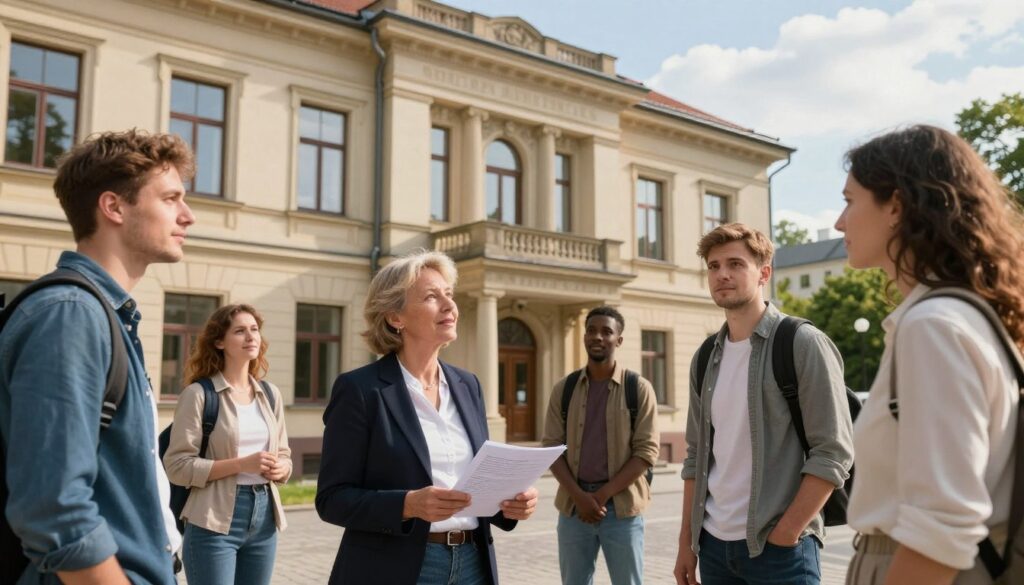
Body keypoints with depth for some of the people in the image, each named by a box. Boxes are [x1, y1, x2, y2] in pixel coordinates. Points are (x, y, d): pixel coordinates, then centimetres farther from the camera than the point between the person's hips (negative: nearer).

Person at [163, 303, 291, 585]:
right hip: (215, 522, -5)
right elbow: (177, 465, -12)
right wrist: (241, 464, -20)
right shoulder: (199, 393, -8)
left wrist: (281, 468, -6)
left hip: (264, 518, 6)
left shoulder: (270, 393, 9)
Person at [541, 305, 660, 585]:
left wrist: (603, 494, -13)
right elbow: (551, 446, 2)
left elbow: (647, 451, -7)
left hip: (622, 506, -2)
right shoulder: (563, 389, 6)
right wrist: (579, 495, -12)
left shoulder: (639, 389, -2)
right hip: (573, 505, 3)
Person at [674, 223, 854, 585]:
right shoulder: (705, 359, 8)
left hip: (779, 548, -5)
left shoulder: (803, 344, -9)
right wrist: (686, 541, 9)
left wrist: (783, 536, -14)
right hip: (713, 543, 6)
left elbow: (834, 452, -12)